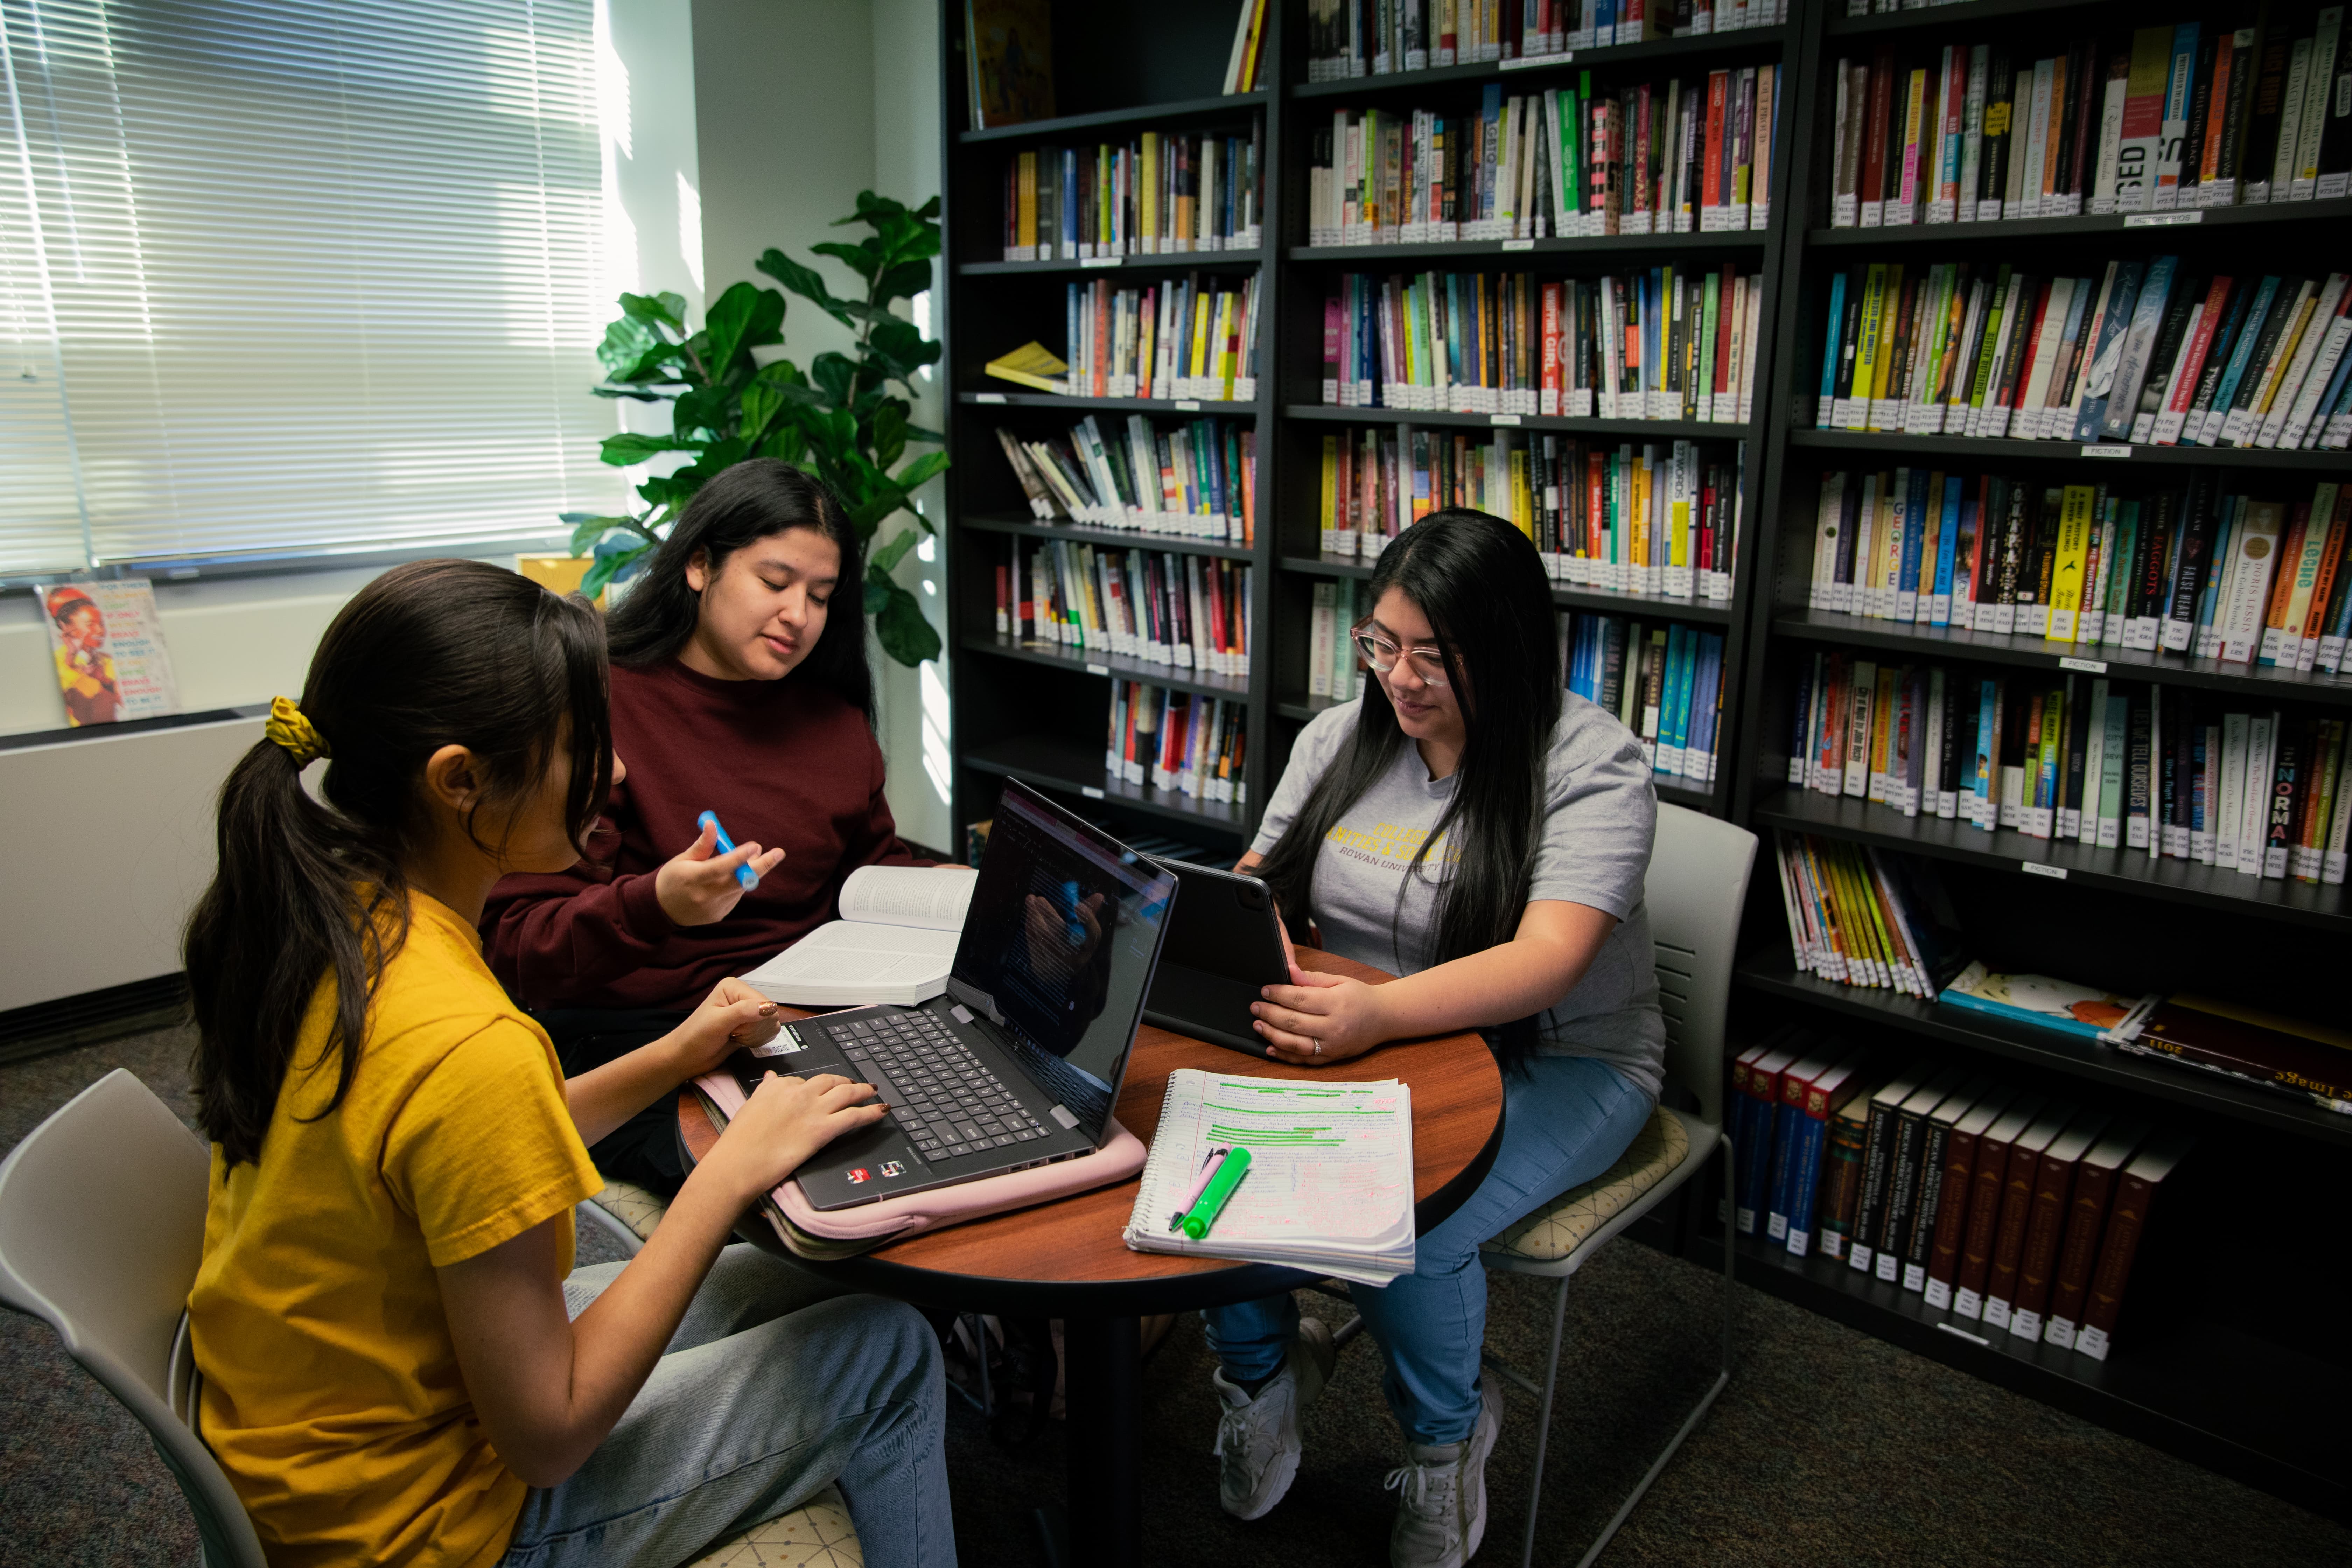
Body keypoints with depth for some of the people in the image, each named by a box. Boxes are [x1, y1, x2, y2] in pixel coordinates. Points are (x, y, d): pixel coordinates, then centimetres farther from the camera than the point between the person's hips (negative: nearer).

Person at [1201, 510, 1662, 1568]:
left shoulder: (1591, 764, -14)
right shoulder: (1340, 738, 5)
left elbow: (1548, 959, -26)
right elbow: (1257, 888, 9)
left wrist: (1380, 1013, -42)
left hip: (1554, 1062, -4)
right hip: (1359, 1045, 5)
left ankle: (1447, 1435, 7)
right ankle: (1261, 1365, 12)